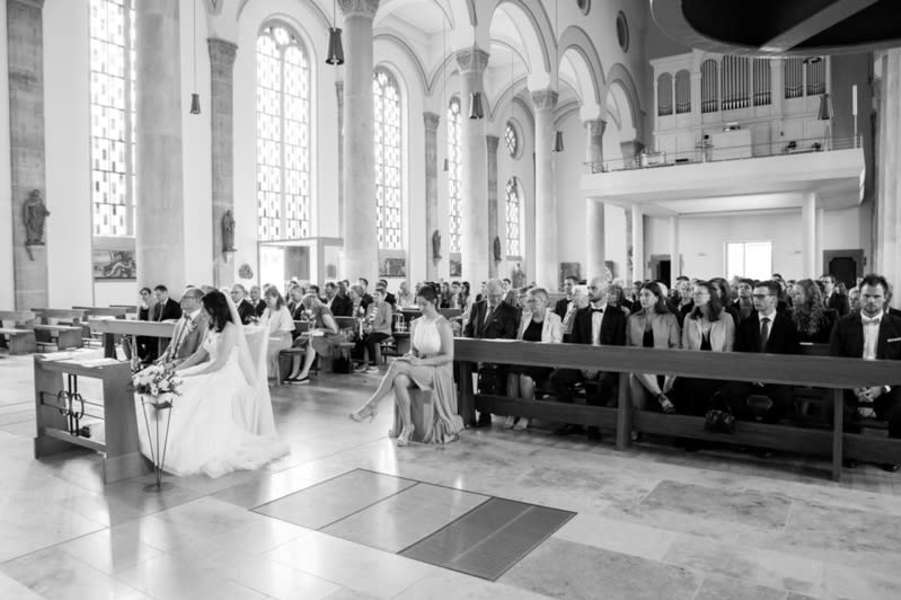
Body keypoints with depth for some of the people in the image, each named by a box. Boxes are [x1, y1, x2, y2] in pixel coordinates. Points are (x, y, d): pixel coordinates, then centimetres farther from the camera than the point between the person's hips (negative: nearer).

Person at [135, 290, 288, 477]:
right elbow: (198, 355, 16)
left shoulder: (230, 328, -13)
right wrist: (176, 370, 6)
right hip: (213, 374, 9)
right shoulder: (211, 327, 13)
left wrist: (187, 374, -17)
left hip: (229, 378, -9)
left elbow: (219, 363, -18)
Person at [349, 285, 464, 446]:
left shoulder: (443, 325, -9)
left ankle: (372, 405, -20)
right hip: (418, 371, 5)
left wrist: (422, 362, -19)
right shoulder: (416, 323, 10)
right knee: (400, 380, -31)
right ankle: (407, 427, -21)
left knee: (397, 365, -29)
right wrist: (411, 356, -6)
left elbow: (449, 356, -12)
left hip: (439, 370, -5)